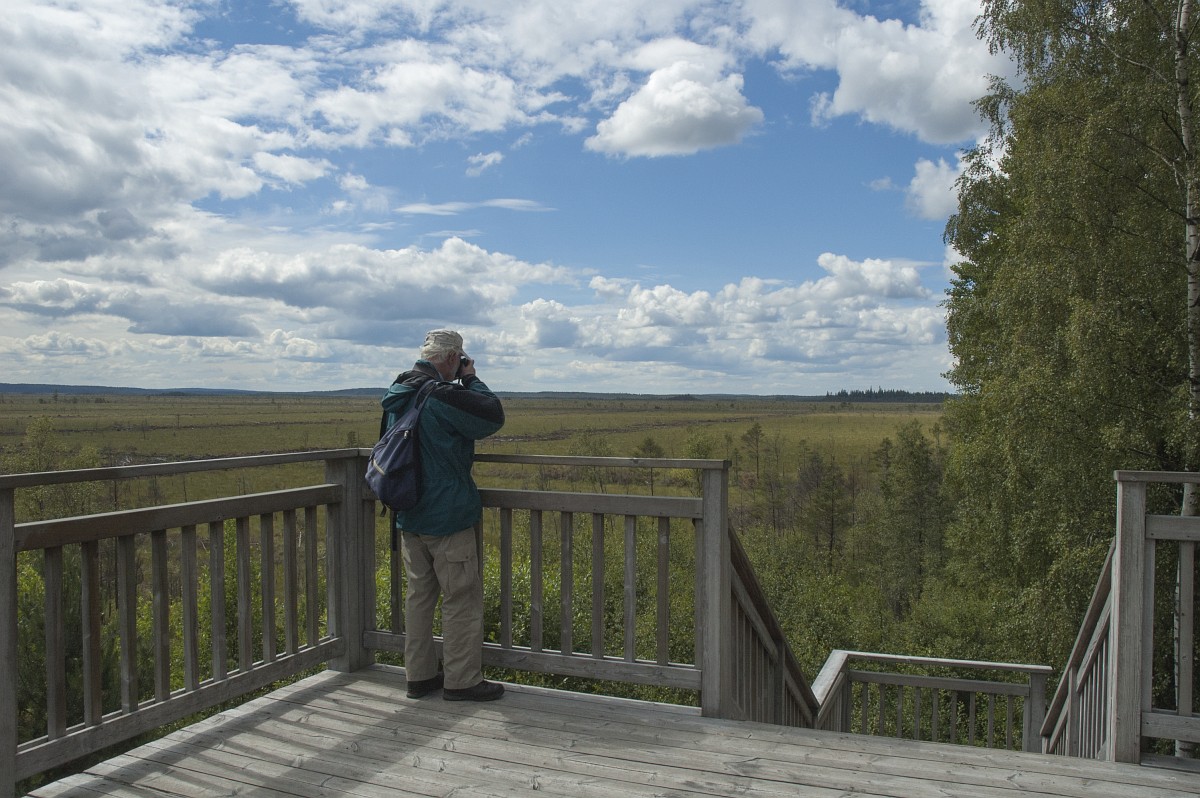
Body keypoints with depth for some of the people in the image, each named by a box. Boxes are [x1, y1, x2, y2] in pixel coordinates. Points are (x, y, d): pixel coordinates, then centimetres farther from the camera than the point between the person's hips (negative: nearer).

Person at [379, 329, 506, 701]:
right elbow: (493, 416, -13)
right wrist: (471, 379, -1)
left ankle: (420, 675, 24)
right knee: (461, 599, 2)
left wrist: (463, 382, 9)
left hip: (409, 516, 8)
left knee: (419, 594, 16)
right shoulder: (443, 395, -20)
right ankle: (461, 680, 10)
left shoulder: (397, 396, 7)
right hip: (448, 517, -8)